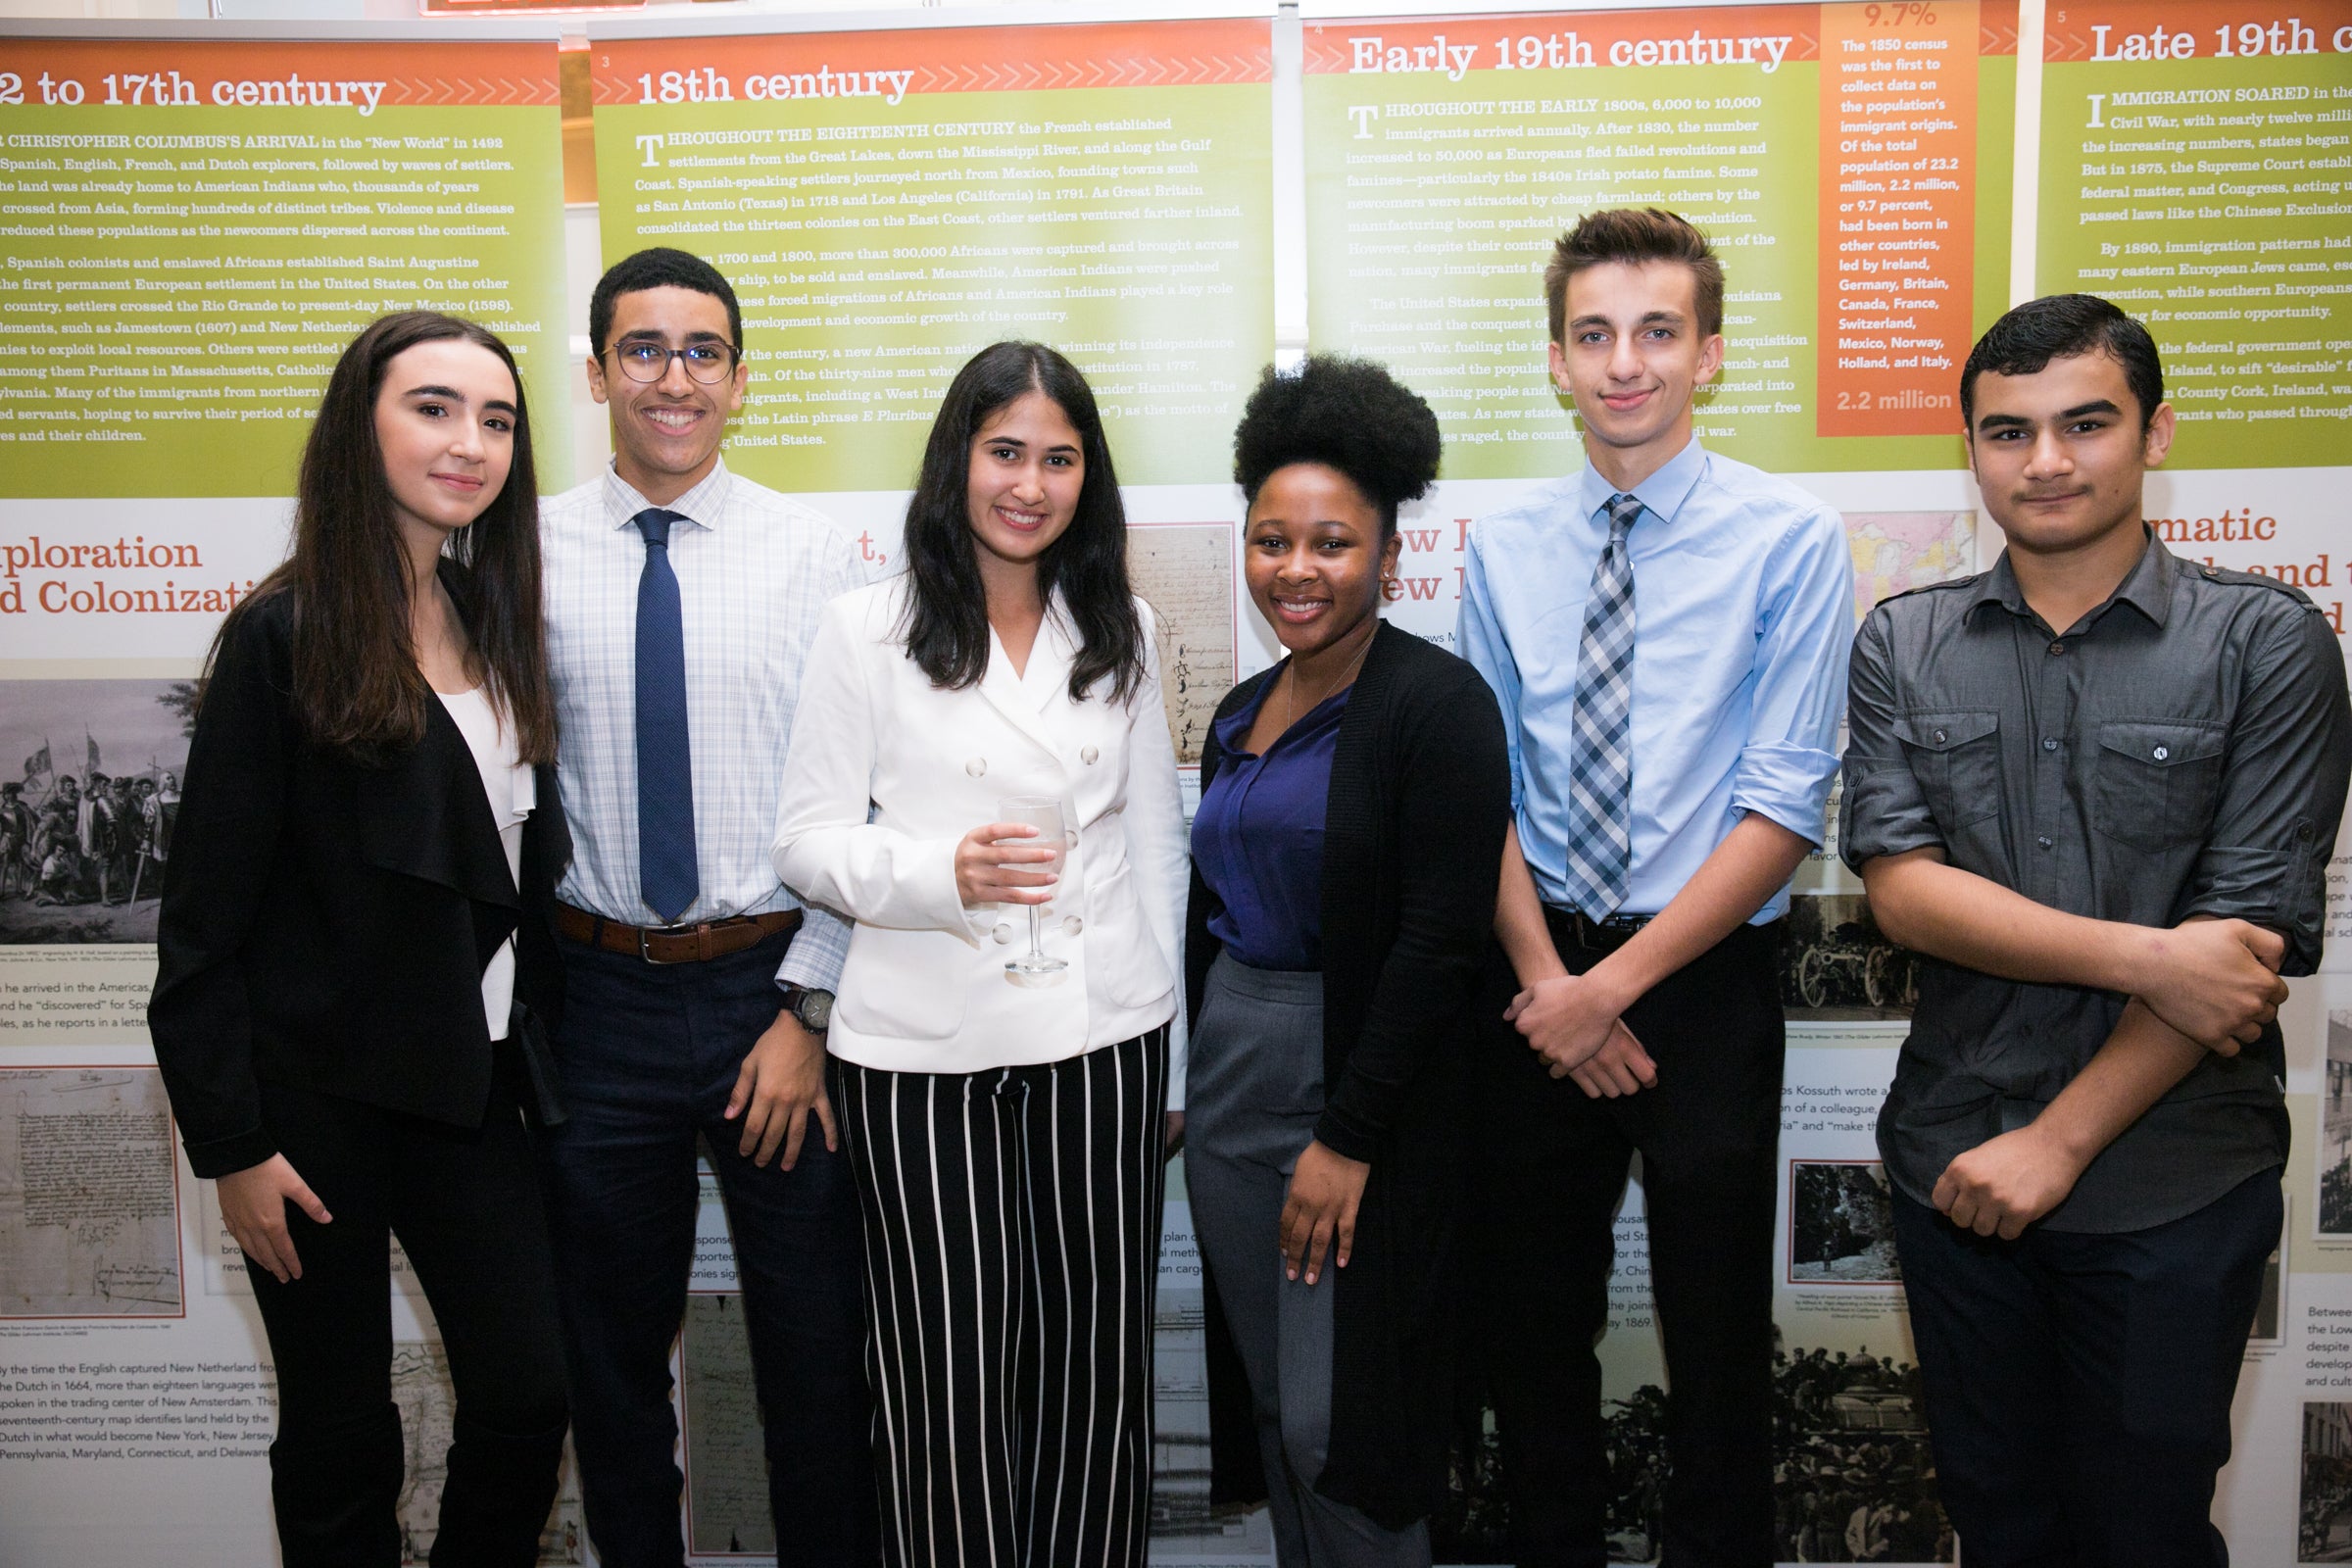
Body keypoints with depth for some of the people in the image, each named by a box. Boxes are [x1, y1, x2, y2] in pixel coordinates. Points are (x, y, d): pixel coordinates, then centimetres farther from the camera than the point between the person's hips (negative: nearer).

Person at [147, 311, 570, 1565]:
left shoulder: (497, 626, 7)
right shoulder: (284, 637, -11)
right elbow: (204, 913, -10)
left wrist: (536, 1049, 7)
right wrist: (231, 1143, -12)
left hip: (472, 1079, 5)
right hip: (318, 1093, -5)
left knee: (528, 1398, 6)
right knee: (340, 1435, 9)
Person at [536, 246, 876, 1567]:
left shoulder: (815, 555, -2)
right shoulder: (529, 556, 1)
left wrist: (809, 1009, -9)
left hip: (774, 986, -1)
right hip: (599, 995, 1)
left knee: (817, 1344, 11)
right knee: (611, 1345, 17)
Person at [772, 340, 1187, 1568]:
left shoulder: (1123, 632, 11)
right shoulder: (867, 629, 1)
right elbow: (807, 840, -1)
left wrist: (1165, 1030, 14)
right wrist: (939, 870, -20)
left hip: (1101, 1044, 3)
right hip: (923, 1050, -2)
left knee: (1096, 1374, 7)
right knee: (946, 1384, 2)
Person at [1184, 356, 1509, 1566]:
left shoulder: (1435, 701, -12)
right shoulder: (1242, 712, 11)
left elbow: (1442, 935, -17)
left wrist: (1350, 1136, -18)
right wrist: (1197, 1084, 14)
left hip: (1357, 1089, -7)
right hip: (1225, 1078, 7)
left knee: (1337, 1422, 0)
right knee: (1267, 1402, 16)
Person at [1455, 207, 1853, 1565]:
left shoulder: (1792, 540, -7)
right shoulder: (1505, 551, 3)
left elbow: (1787, 804, -11)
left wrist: (1617, 981, -14)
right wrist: (1546, 979, -9)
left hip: (1708, 974, -3)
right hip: (1541, 968, 3)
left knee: (1719, 1332, 11)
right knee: (1532, 1313, 15)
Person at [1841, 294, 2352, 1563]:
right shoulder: (1903, 645, 1)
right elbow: (1902, 888, -8)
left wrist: (2060, 1139, -14)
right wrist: (2146, 958, -20)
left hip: (2173, 1185, -2)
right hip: (1955, 1166, 2)